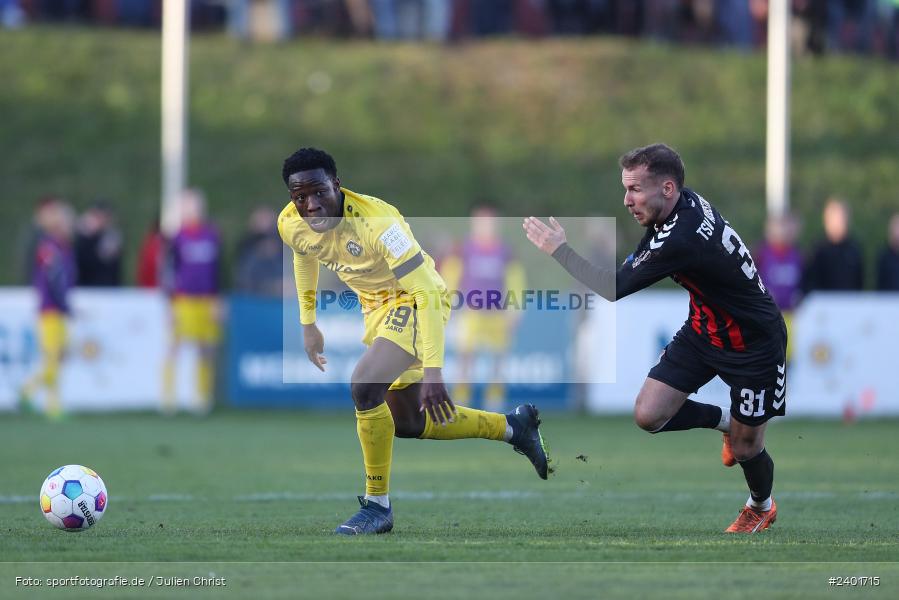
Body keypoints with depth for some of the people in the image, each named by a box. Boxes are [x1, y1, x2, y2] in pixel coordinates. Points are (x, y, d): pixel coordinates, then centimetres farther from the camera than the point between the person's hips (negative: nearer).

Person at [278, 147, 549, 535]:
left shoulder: (376, 222, -34)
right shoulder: (291, 225, -14)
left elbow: (427, 291, -33)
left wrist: (432, 370, -37)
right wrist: (308, 325, 20)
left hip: (417, 301, -8)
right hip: (377, 306, 8)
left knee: (364, 386, -29)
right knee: (407, 424, 15)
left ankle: (378, 506, -14)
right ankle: (514, 427, 34)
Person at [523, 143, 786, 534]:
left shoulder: (682, 238, -36)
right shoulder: (683, 204, -10)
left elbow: (613, 289, -31)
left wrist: (558, 249, -22)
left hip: (753, 347, -8)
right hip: (703, 329, 8)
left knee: (745, 448, 6)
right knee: (648, 416, -4)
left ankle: (762, 507, 38)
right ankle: (723, 420, 24)